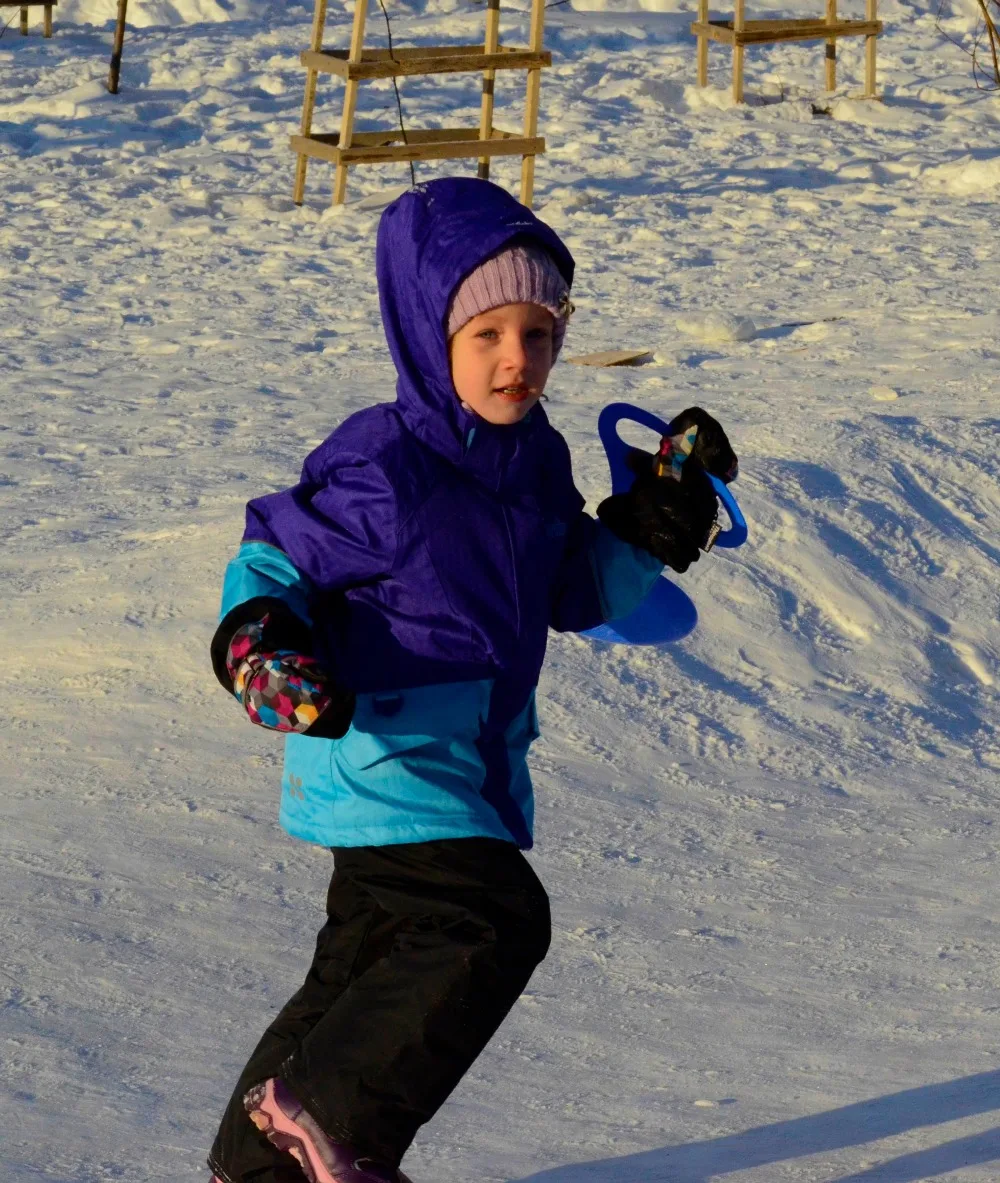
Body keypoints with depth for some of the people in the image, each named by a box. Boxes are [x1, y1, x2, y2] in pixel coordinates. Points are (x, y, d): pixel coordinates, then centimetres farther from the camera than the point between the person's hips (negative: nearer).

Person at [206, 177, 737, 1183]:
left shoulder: (539, 460, 6)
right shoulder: (380, 469, -18)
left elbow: (576, 595, 16)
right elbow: (273, 555, -9)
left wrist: (656, 522, 3)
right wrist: (260, 643, -27)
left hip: (478, 756, 9)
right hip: (385, 752, -9)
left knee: (375, 961, 16)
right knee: (494, 921, -20)